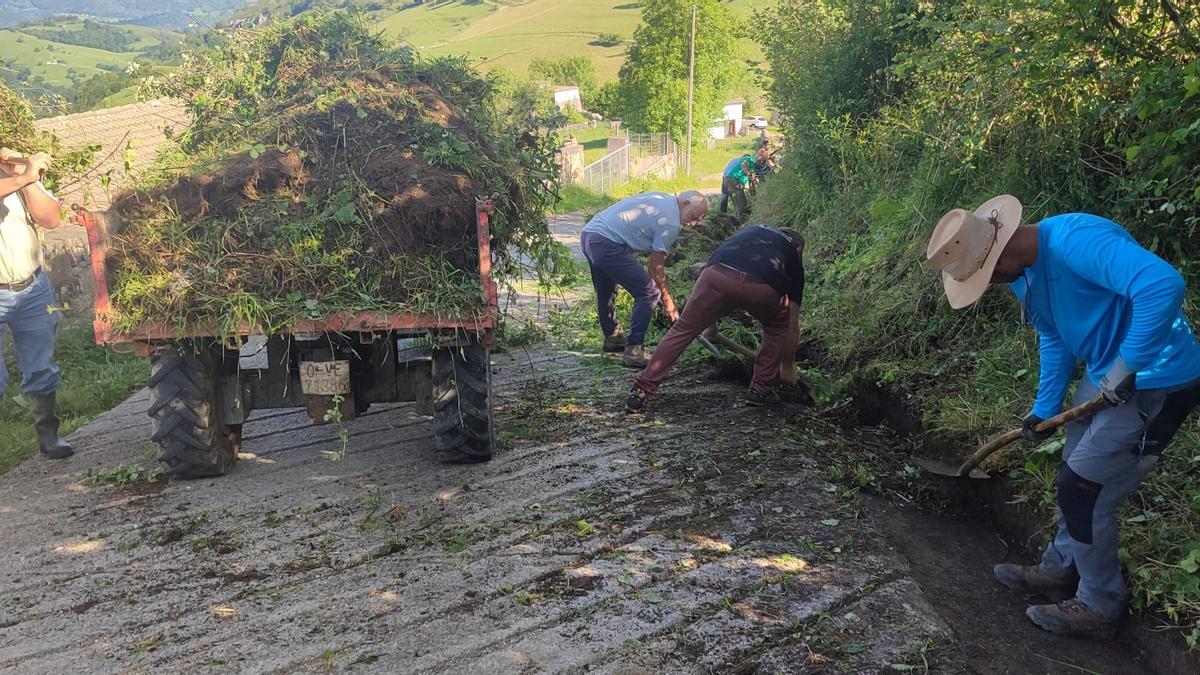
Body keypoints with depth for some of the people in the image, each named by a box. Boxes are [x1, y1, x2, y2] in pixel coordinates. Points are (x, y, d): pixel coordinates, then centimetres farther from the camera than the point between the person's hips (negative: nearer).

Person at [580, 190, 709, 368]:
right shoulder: (671, 223, -9)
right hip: (608, 245, -11)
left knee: (605, 293, 28)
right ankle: (633, 351, -7)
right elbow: (656, 267, -5)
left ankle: (612, 338, 46)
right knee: (649, 293, -7)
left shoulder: (662, 199, 18)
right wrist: (667, 300, 7)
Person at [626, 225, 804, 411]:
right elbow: (792, 325, 34)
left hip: (718, 276, 2)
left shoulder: (753, 230, 42)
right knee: (778, 326, 31)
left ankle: (640, 392, 13)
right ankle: (761, 389, 29)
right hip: (761, 286, -1)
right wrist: (788, 366, 46)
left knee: (683, 330, 17)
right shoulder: (794, 256, 34)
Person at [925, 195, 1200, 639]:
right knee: (1076, 477, 20)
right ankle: (1061, 571, 40)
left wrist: (1127, 367, -31)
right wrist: (1045, 408, 12)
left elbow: (1162, 284, -39)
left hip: (1155, 382, -10)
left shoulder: (1075, 239, -29)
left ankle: (1100, 607, 16)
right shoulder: (1022, 273, 2)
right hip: (1107, 375, 10)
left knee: (1084, 491, -3)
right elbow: (1055, 336, 15)